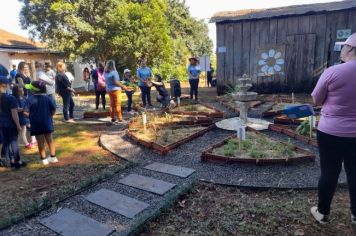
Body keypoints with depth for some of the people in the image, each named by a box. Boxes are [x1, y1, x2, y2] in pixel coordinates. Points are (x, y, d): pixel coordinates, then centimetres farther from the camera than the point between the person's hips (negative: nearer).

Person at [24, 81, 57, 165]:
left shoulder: (30, 99, -12)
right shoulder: (47, 98, -4)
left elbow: (26, 112, -17)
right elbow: (53, 110, -7)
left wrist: (31, 116, 2)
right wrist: (49, 116, 8)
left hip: (36, 124, -2)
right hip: (47, 123, 2)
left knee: (41, 141, 6)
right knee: (49, 139, 14)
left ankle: (44, 159, 11)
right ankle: (53, 157, 19)